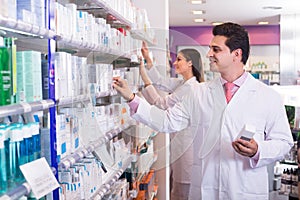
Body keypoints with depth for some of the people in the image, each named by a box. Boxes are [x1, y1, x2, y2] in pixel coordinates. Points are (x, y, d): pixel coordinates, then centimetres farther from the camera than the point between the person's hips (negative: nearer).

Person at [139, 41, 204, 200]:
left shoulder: (190, 87, -18)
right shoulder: (182, 83, 11)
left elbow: (162, 103, -18)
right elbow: (160, 81, 13)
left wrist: (144, 77, -15)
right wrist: (148, 59, 5)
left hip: (186, 143, -10)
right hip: (180, 141, 10)